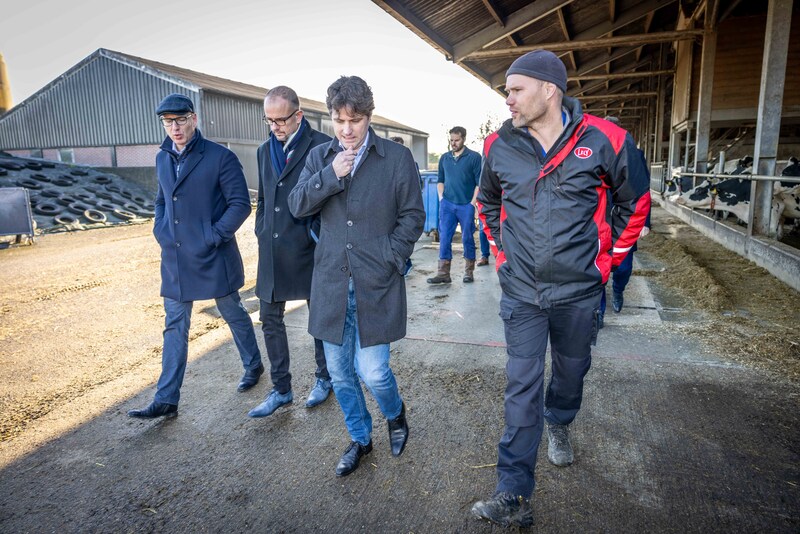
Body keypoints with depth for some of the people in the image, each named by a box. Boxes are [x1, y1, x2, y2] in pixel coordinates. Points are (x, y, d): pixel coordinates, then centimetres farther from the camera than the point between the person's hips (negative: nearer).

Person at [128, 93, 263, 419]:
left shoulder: (220, 157, -11)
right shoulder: (163, 159, 9)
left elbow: (240, 204, -11)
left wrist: (214, 236, -16)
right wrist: (160, 231, 5)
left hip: (213, 257, -5)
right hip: (174, 258, 6)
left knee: (233, 313, 12)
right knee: (174, 326, 9)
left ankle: (253, 365, 37)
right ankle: (166, 400, 17)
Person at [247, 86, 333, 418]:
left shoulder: (322, 147, -9)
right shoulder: (265, 151, 11)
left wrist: (319, 235, -13)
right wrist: (262, 235, 11)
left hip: (309, 250, -6)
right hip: (272, 252, 6)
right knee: (270, 320, 9)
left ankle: (324, 378, 32)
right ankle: (281, 390, 24)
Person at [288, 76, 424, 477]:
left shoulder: (397, 157, -1)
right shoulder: (319, 156, 9)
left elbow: (412, 216, 0)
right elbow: (297, 206, 1)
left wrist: (390, 258, -10)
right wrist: (330, 175, -13)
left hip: (376, 283, -3)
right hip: (331, 282, 4)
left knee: (372, 371, -5)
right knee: (340, 372, 12)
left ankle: (395, 415, 31)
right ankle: (359, 438, 36)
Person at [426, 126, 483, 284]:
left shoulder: (474, 157, -2)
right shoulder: (444, 157, 11)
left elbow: (479, 182, -5)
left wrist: (472, 203, -10)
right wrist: (441, 198, 6)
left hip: (466, 205, -3)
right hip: (447, 204, 4)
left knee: (467, 238, 5)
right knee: (444, 238, 0)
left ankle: (469, 272, 17)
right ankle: (443, 273, 4)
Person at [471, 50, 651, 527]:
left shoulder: (604, 140, -10)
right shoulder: (499, 146, -2)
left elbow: (636, 202, 3)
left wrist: (608, 260, 2)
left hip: (579, 291, 0)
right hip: (521, 292, 1)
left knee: (571, 370, 20)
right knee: (522, 389, 2)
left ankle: (559, 425, 54)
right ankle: (515, 496, 11)